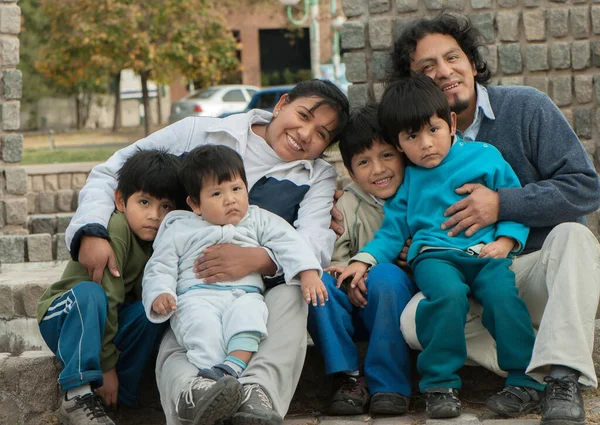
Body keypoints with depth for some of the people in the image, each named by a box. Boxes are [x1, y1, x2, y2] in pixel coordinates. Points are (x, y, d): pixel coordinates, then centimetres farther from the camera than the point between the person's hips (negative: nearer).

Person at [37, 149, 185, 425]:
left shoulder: (159, 240, -1)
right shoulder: (116, 229, -24)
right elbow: (106, 298, -28)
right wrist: (107, 365, -28)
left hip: (103, 325, 6)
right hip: (63, 317, -6)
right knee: (90, 292, -36)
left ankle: (117, 399, -19)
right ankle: (78, 395, -39)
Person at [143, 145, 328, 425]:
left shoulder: (258, 220, 24)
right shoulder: (178, 230, 22)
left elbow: (289, 242, 12)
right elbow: (160, 267, 16)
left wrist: (308, 272, -6)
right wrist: (160, 295, -6)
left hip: (244, 293, 1)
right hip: (196, 295, 0)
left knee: (248, 313, -35)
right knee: (201, 324, -35)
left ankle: (230, 369, -53)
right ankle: (211, 377, -52)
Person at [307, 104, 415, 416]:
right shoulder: (348, 203, 6)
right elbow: (336, 255, -2)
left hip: (400, 301, -2)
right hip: (357, 307, 2)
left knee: (386, 275, -34)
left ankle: (389, 384, -27)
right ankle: (348, 378, -22)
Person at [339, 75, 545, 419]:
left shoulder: (485, 158, 12)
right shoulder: (407, 180, 18)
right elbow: (394, 229, 18)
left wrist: (505, 242, -5)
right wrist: (364, 260, 2)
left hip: (486, 252, 0)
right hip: (434, 255, 0)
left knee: (503, 294, -31)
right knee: (448, 294, -34)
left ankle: (526, 382, -17)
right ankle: (441, 384, -21)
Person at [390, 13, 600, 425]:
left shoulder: (526, 107, -6)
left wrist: (502, 203, -20)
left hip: (543, 268, -1)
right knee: (412, 321, -27)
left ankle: (563, 379, -42)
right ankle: (540, 368, -24)